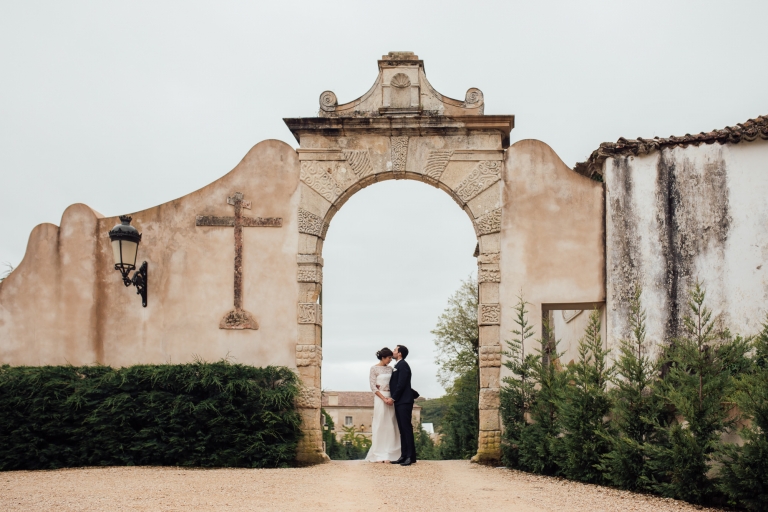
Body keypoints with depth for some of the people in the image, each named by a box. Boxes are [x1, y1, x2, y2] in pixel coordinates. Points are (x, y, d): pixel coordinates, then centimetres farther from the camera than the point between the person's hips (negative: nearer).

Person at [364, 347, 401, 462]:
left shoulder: (390, 369, 12)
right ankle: (379, 455, 1)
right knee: (380, 425, -3)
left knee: (391, 426, 3)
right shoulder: (374, 368, -3)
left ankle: (389, 454, 6)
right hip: (380, 398, -5)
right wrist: (384, 399, -14)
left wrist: (392, 398, -8)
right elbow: (373, 387, -7)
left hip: (391, 398, 5)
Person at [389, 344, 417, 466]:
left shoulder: (403, 365, -10)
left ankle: (411, 457, -8)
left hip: (404, 401, -9)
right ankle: (404, 455, 10)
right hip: (399, 402, 9)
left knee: (407, 428, -9)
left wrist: (393, 398, -12)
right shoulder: (398, 366, 18)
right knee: (402, 429, 9)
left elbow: (401, 384, -17)